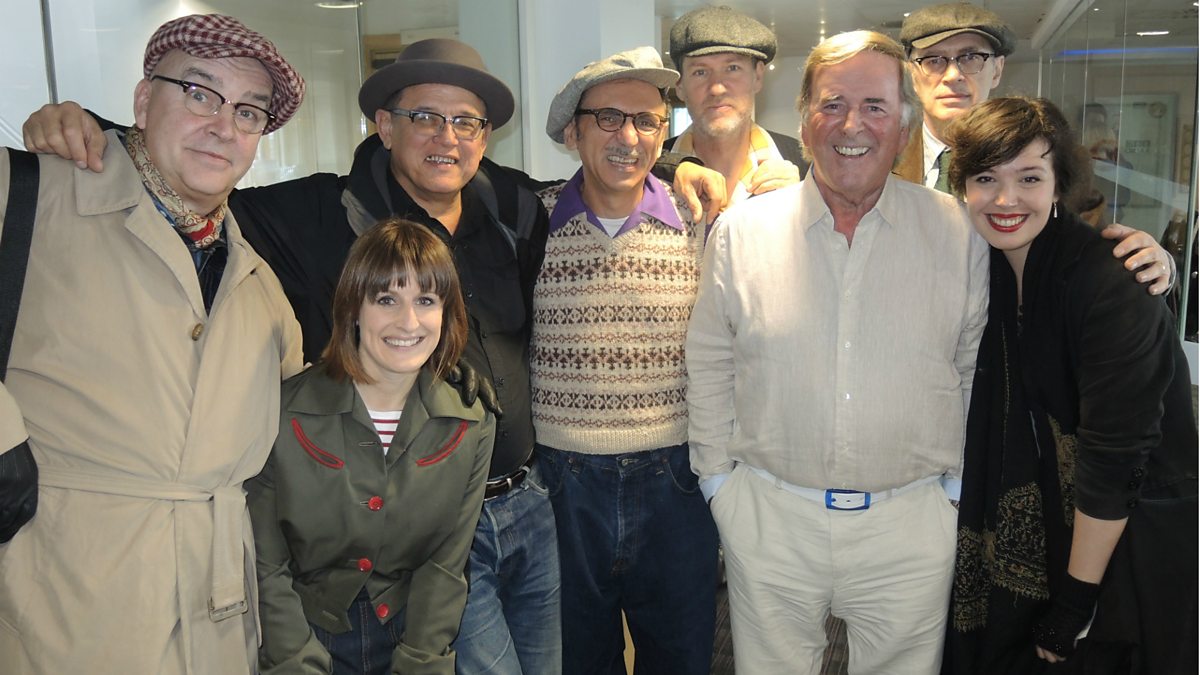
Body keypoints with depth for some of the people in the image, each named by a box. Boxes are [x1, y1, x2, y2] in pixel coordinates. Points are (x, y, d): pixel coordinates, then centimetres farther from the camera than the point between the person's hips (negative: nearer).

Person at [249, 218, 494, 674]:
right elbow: (267, 569, -6)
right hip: (305, 634, -1)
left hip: (415, 638, 2)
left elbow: (445, 566, 0)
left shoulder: (471, 427, -2)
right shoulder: (285, 415, -10)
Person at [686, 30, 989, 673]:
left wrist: (961, 482, 6)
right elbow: (709, 366, 5)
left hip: (911, 523, 1)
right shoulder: (741, 230, -1)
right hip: (768, 521, 0)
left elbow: (982, 369, 8)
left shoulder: (957, 231, 0)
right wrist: (719, 479, 3)